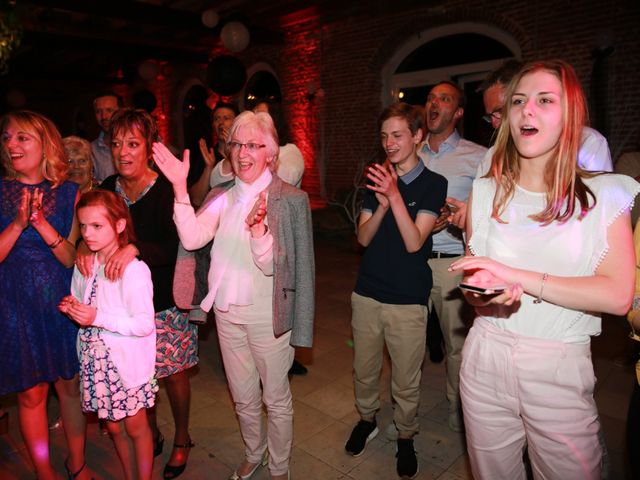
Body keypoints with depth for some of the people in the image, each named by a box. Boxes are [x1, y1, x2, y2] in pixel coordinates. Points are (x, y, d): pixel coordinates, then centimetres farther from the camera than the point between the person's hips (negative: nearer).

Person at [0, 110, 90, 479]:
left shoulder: (70, 193, -1)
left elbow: (72, 258, -6)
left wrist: (41, 222, -20)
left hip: (61, 302, 1)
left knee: (71, 385, 12)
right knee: (31, 394, 11)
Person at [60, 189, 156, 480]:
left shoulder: (134, 269, -20)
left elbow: (145, 324, -22)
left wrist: (99, 318, -26)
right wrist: (71, 308, -4)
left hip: (128, 361, -6)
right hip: (95, 359, 7)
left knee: (135, 427, 10)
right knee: (113, 427, 19)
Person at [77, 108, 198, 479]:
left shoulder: (166, 189, -15)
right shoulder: (109, 187, 2)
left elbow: (176, 246, -22)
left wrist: (135, 248, -36)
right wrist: (85, 246, -14)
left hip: (165, 299, -4)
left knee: (173, 373, 10)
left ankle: (182, 439, 35)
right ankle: (152, 435, 41)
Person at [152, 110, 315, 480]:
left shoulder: (289, 199, -12)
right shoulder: (222, 196, 3)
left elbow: (270, 266, -17)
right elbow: (192, 238, -11)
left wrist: (258, 227, -35)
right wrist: (179, 187, -17)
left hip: (266, 314, -4)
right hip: (226, 311, 5)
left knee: (276, 399, 13)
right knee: (243, 396, 22)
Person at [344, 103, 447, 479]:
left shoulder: (433, 184, -5)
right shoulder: (378, 179, 7)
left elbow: (414, 242, -14)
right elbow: (363, 237, 2)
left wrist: (395, 197, -24)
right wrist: (381, 206, -16)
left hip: (408, 299, -3)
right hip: (367, 292, 4)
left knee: (406, 380, 8)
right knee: (364, 369, 16)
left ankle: (406, 438, 31)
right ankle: (367, 420, 40)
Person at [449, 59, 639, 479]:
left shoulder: (602, 196, -5)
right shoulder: (486, 192, 4)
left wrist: (515, 276, -22)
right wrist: (483, 291, -13)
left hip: (560, 369, -2)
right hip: (486, 358, 3)